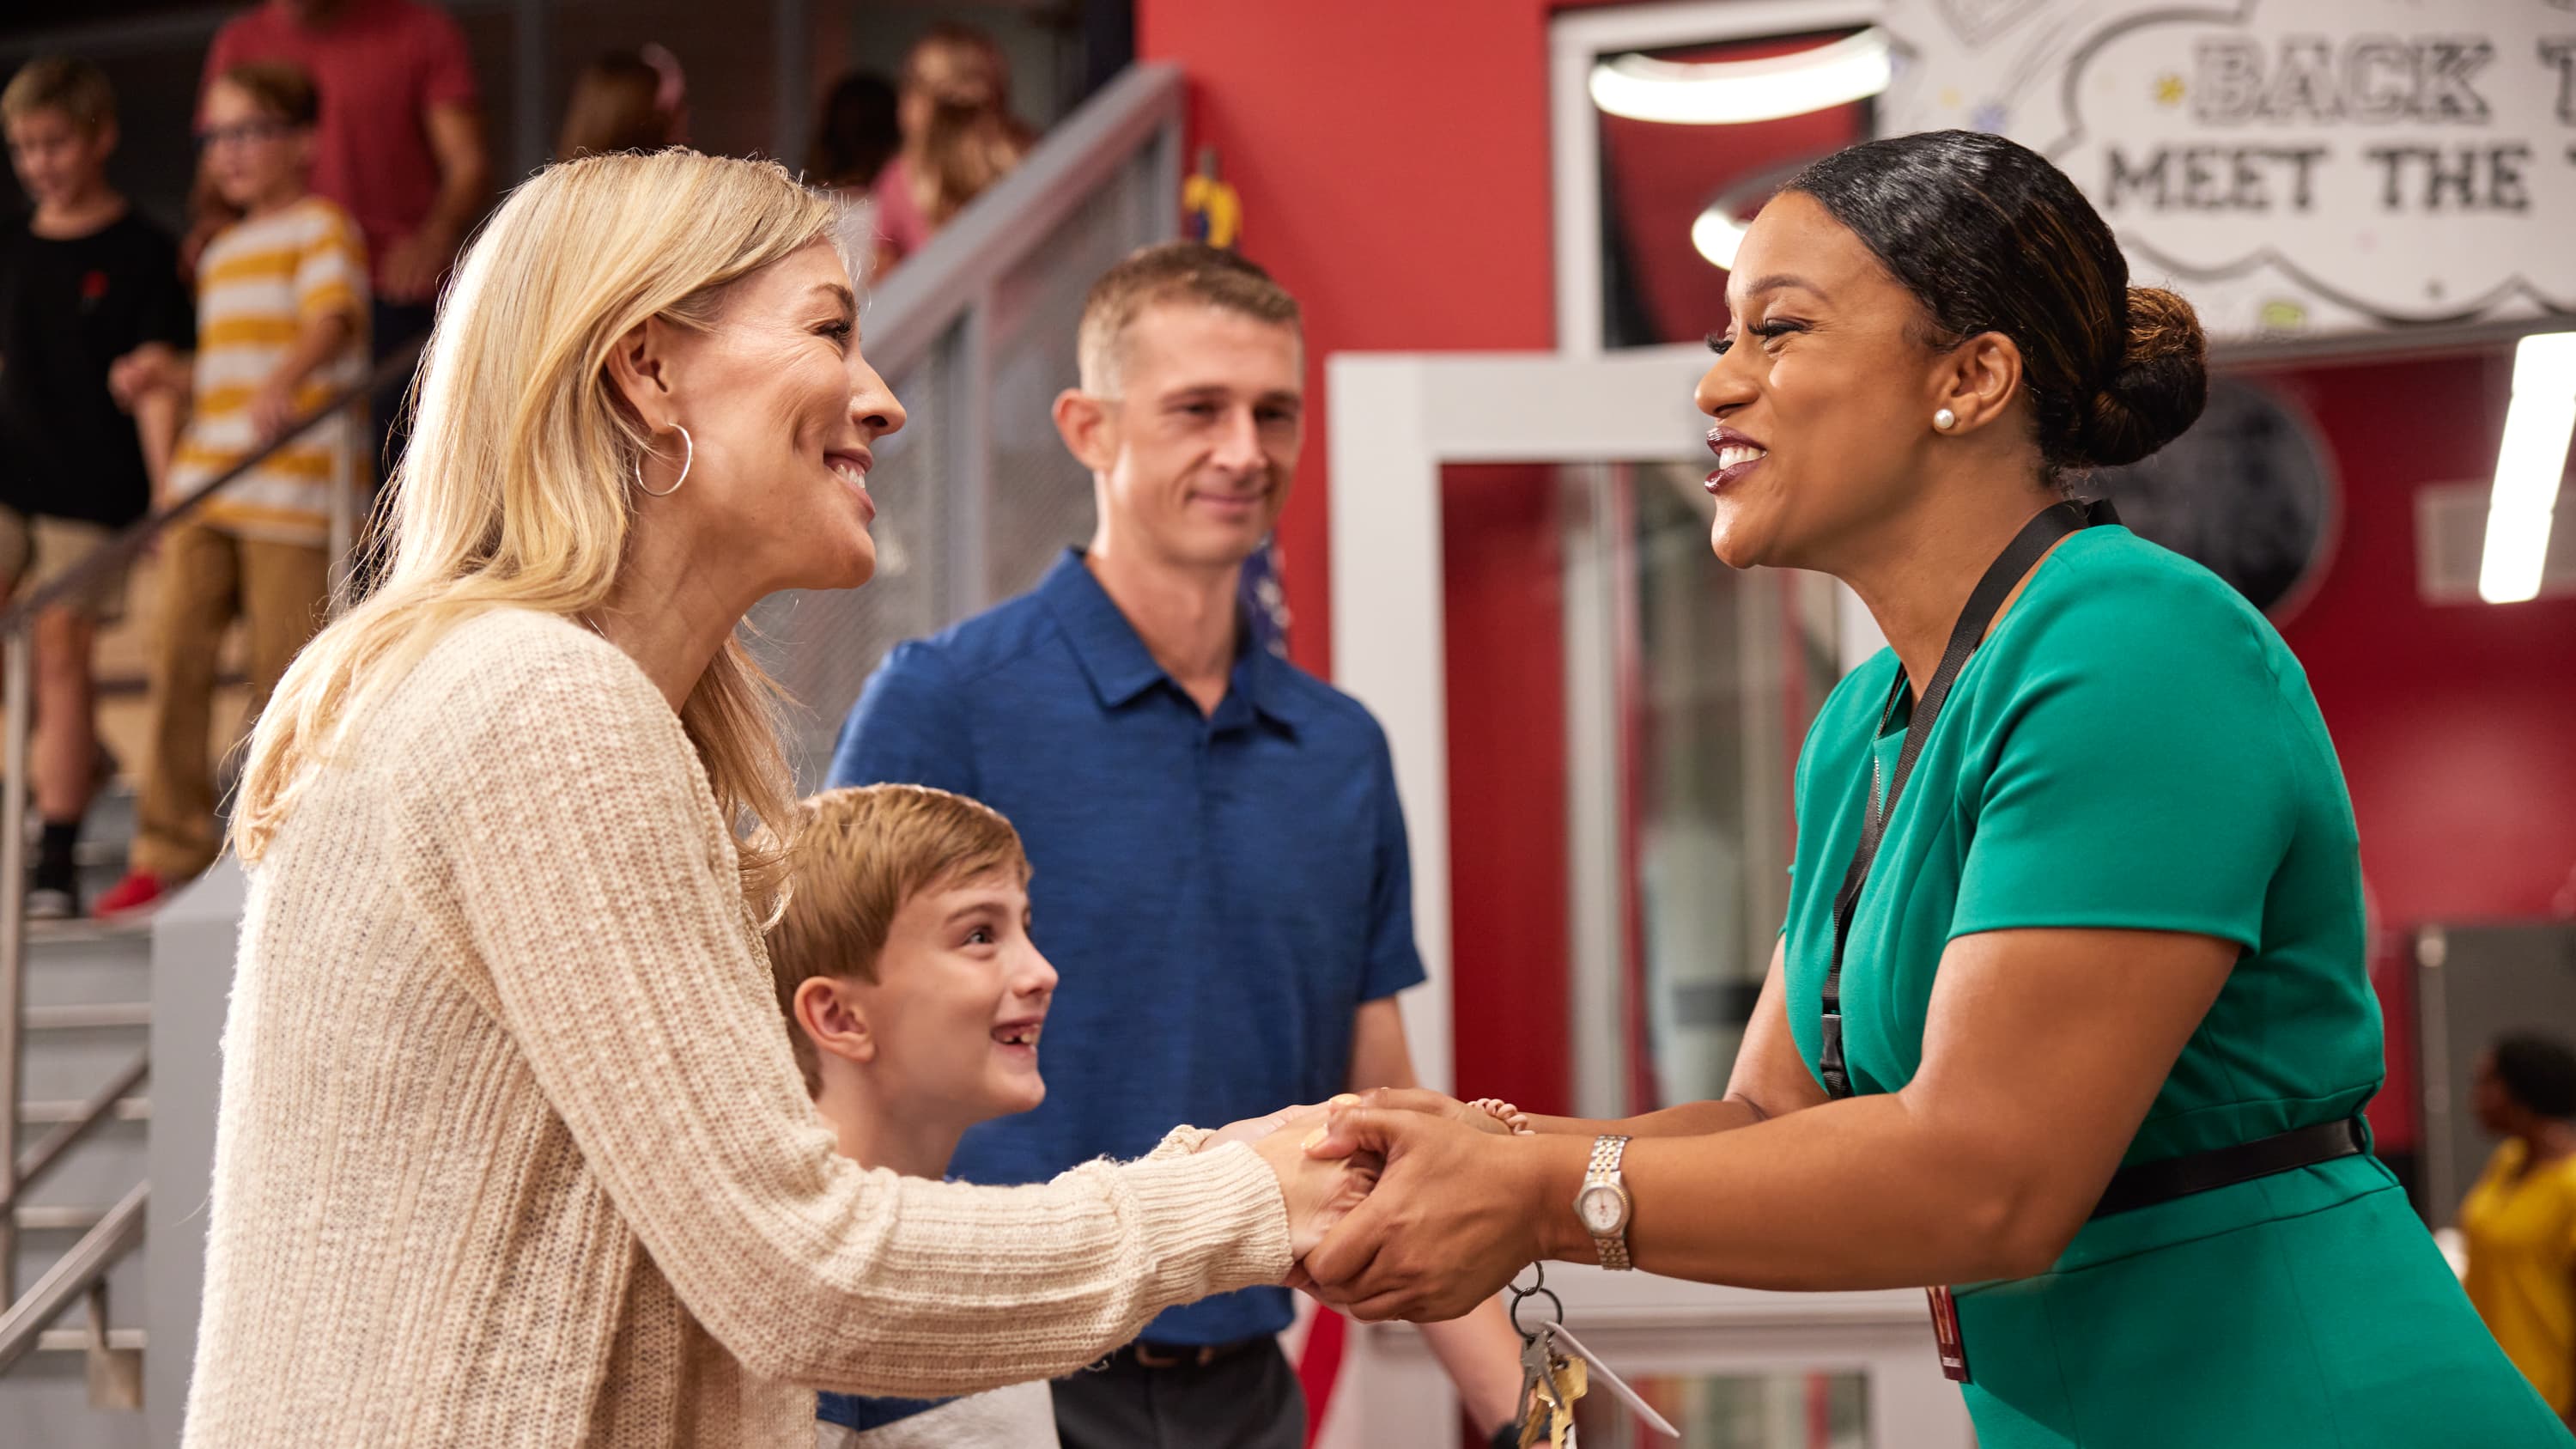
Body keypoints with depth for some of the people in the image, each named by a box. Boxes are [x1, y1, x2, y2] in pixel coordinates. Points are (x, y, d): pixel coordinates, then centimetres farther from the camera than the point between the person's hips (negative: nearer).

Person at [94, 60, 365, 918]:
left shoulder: (321, 226, -2)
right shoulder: (220, 255, 21)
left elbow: (335, 317, -22)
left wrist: (283, 379, -40)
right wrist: (169, 381, 9)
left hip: (297, 488, -7)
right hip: (205, 486, 7)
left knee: (284, 673, -3)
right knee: (177, 654, 0)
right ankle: (170, 852, 7)